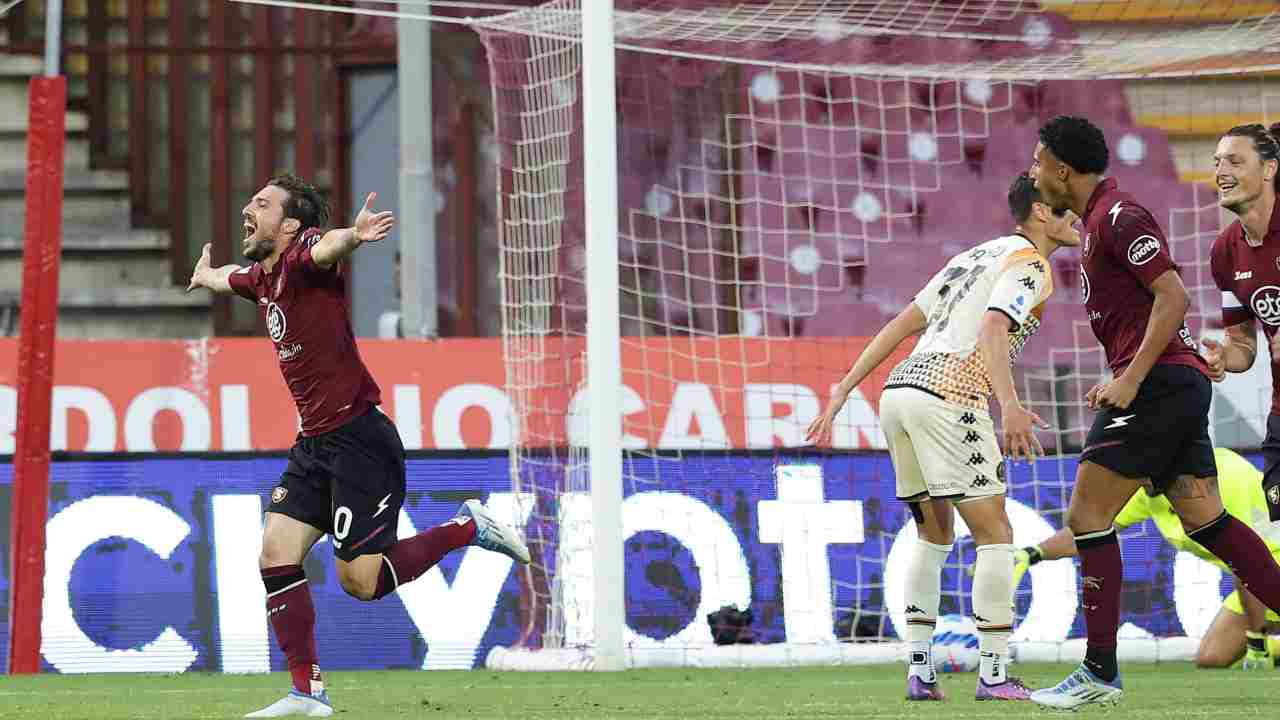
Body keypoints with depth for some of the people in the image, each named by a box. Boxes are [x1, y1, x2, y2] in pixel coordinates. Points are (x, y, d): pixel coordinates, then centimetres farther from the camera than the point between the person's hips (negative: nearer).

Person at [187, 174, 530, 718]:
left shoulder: (303, 256, -14)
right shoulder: (260, 278, 13)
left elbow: (326, 247, -41)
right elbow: (229, 278, 39)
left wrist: (352, 236, -63)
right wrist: (205, 274, 60)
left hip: (358, 439, -9)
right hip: (315, 444, 9)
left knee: (360, 580, -8)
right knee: (276, 557, -2)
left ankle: (468, 528, 12)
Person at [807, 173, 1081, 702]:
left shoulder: (975, 256, 26)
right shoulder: (1029, 263, 0)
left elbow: (902, 323, 22)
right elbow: (992, 329, -19)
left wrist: (844, 389, 21)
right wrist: (1010, 405, -31)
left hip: (899, 390, 9)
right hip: (947, 396, -9)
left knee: (934, 535, 18)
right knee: (994, 535, -3)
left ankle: (918, 672, 12)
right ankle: (993, 675, -7)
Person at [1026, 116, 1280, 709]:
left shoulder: (1118, 216, -11)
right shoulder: (1102, 219, 21)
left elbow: (1172, 297, -19)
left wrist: (1131, 378, -21)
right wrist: (1120, 380, 19)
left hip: (1157, 385, -10)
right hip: (1179, 385, 10)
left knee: (1087, 515, -8)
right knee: (1205, 520, 7)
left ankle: (1100, 672, -7)